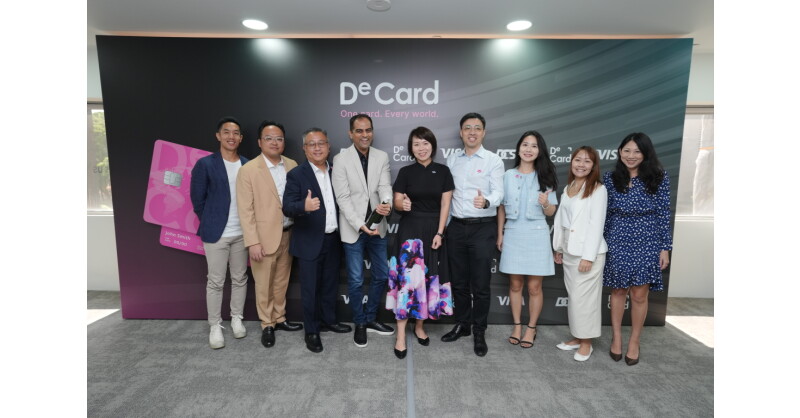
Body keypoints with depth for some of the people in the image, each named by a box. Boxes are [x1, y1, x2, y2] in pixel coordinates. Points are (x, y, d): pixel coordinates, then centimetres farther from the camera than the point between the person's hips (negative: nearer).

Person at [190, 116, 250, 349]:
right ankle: (215, 326, 20)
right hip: (216, 233, -3)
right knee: (216, 282, 6)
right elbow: (197, 199, -2)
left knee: (240, 278, 13)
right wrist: (210, 224, 3)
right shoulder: (205, 164, -7)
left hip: (242, 233, 3)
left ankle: (237, 319, 30)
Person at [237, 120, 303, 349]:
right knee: (264, 284, 10)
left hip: (288, 234, 4)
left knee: (282, 281, 18)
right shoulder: (248, 170, -9)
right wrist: (253, 242, -16)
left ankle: (279, 318, 35)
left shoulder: (293, 165, 3)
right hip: (264, 236, -4)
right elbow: (245, 210, -11)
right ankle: (267, 325, 28)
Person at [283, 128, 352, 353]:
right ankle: (311, 331, 23)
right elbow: (287, 207, -18)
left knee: (330, 284, 19)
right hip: (310, 242, -5)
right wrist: (304, 206, -39)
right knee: (310, 288, 7)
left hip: (333, 239, 5)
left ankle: (329, 320, 38)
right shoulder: (296, 174, -10)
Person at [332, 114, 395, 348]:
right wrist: (360, 225, -21)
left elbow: (385, 187, -7)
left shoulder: (382, 157, 2)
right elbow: (343, 197, -12)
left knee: (382, 275, 13)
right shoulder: (341, 159, -7)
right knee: (356, 280, 6)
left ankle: (371, 319, 33)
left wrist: (387, 204, -31)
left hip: (377, 227, 4)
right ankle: (360, 324, 27)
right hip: (353, 229, -3)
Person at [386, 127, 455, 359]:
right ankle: (400, 335, 0)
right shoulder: (405, 172, 1)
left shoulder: (443, 171, 3)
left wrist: (439, 233, -8)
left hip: (433, 230, 2)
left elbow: (445, 204, 0)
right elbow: (396, 203, -1)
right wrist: (402, 204, -25)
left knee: (429, 278, 8)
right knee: (408, 278, -7)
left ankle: (419, 326, 26)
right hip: (410, 229, -2)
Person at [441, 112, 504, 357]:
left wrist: (486, 201, -36)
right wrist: (443, 227, 10)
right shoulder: (451, 160, 10)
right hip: (456, 227, 4)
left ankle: (479, 333, 20)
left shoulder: (493, 160, -3)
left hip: (483, 228, -4)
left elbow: (498, 193, -13)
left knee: (480, 284, 3)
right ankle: (462, 325, 31)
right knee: (458, 281, 14)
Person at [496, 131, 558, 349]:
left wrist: (545, 203, -19)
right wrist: (500, 234, 7)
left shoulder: (545, 177, 0)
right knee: (515, 284, 10)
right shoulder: (508, 175, 2)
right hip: (513, 234, 1)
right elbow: (501, 207, 7)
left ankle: (531, 328, 23)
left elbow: (551, 212, 3)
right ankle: (517, 326, 25)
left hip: (536, 235, -1)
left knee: (534, 286, 5)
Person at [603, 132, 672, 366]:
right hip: (618, 242, 1)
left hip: (647, 242, -1)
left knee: (639, 295, 6)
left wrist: (665, 248, -3)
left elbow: (663, 214, -2)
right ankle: (616, 338, 27)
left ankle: (634, 342, 25)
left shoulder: (658, 178, -4)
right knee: (618, 291, 10)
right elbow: (606, 214, 3)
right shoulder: (610, 178, 0)